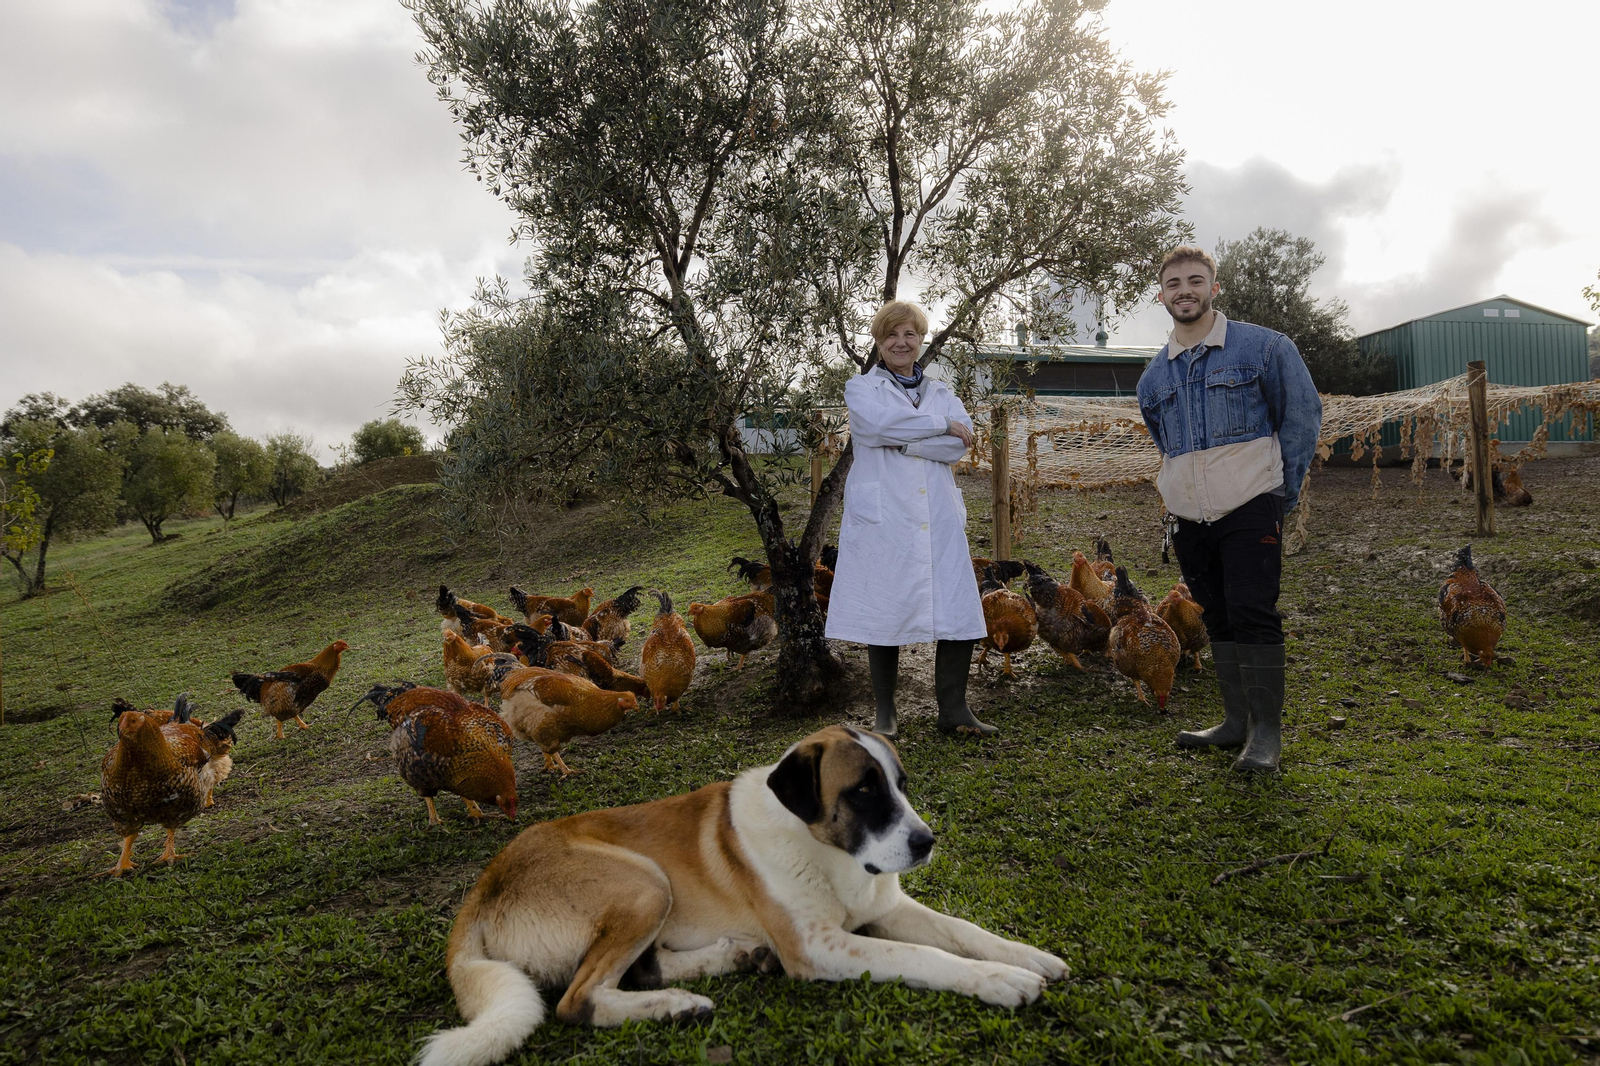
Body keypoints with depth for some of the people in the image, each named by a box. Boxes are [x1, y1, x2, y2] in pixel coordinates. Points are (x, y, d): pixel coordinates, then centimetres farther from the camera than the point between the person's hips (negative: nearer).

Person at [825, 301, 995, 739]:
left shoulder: (940, 391, 19)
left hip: (938, 517, 3)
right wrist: (941, 425, -8)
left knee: (959, 609, -3)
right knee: (883, 612, -1)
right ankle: (885, 713, 11)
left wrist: (900, 441, -9)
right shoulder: (861, 388, 10)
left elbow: (962, 440, -1)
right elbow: (878, 422, -15)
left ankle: (953, 709, 7)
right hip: (882, 517, -3)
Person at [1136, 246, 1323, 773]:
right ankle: (1236, 722, 21)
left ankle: (1266, 731, 0)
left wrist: (1283, 489, -1)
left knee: (1253, 615, -9)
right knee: (1219, 621, 11)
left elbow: (1302, 415, 2)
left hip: (1250, 508, -5)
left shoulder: (1263, 346, -2)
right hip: (1189, 519, 5)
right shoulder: (1154, 375, 11)